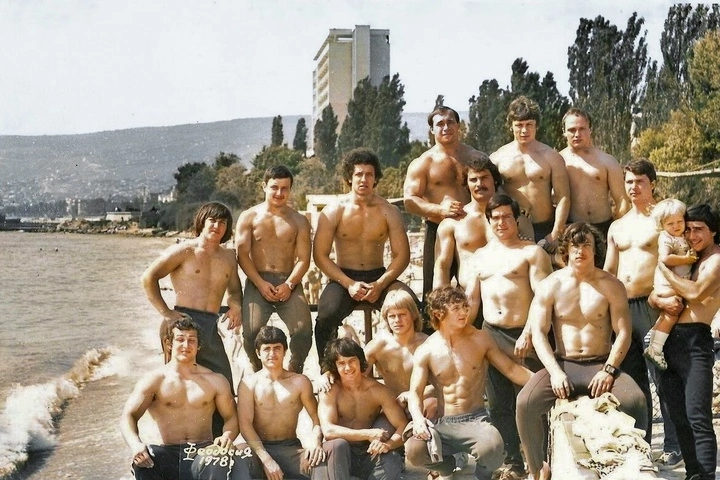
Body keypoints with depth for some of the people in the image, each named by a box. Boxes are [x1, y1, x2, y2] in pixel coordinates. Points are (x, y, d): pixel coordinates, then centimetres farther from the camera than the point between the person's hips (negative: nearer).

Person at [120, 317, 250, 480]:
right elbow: (128, 416, -3)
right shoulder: (154, 380, 6)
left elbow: (231, 417, 11)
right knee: (142, 460, -34)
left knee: (218, 458, -35)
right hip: (168, 456, 0)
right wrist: (135, 444, -25)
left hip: (204, 452, 1)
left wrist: (227, 436, -15)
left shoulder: (216, 381, 13)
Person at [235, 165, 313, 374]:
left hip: (289, 282, 1)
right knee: (251, 332, -21)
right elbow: (242, 255, 0)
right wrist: (260, 284, -13)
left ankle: (295, 374, 5)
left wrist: (289, 284, -13)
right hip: (257, 282, -1)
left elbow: (303, 259, 3)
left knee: (303, 330, -19)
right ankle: (258, 373, 5)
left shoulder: (299, 221, 11)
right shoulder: (249, 217, 8)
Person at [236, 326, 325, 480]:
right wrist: (266, 459, -19)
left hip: (291, 449, 2)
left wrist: (315, 441, -20)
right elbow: (245, 424, -7)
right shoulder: (249, 383, 3)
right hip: (259, 449, -1)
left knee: (320, 462, -28)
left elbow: (317, 418, 4)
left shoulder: (300, 382, 8)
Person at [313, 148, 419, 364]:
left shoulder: (389, 212, 2)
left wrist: (380, 284, -17)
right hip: (343, 277, -1)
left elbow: (402, 255, -2)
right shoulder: (333, 212, -1)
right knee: (326, 315, -32)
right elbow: (320, 255, -6)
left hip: (379, 276, 1)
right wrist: (349, 284, -17)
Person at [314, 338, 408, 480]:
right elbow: (328, 431, -25)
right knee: (338, 444, -34)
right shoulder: (329, 391, -12)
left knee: (392, 459, -28)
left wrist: (387, 444, -34)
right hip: (339, 455, -2)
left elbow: (403, 427, -12)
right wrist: (368, 434, -30)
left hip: (369, 455, 2)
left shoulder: (378, 390, -7)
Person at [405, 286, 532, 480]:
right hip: (443, 424, 1)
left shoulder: (481, 339, 3)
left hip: (475, 420, 0)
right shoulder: (425, 351, 1)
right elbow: (415, 392, -4)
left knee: (492, 446, -37)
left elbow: (510, 369, 7)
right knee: (413, 450, -30)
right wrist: (418, 418, -25)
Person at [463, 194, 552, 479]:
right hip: (491, 335, 6)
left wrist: (528, 333, -20)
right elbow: (471, 300, 17)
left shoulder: (531, 252, -1)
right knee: (499, 403, 9)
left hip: (523, 335, -6)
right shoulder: (480, 256, 17)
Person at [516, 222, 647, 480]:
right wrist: (555, 371, -16)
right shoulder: (550, 285, 2)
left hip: (601, 365, 0)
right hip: (562, 364, 0)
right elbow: (538, 333, -3)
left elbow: (623, 332, -2)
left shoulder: (611, 285, 3)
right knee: (525, 402, -27)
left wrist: (609, 369, -16)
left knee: (635, 400, -30)